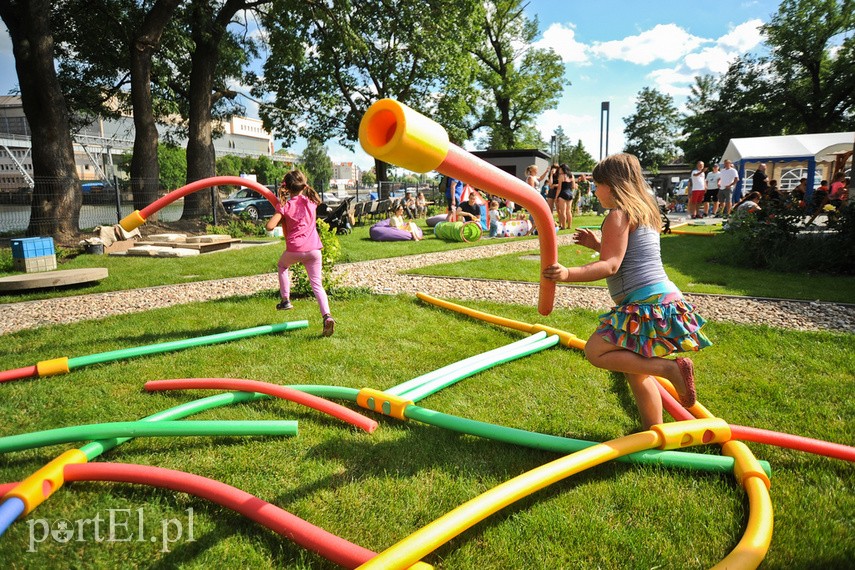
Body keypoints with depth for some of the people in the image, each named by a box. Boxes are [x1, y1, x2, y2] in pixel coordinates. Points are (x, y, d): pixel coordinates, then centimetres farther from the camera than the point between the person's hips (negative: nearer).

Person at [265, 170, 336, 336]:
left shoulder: (285, 206, 0)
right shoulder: (311, 202, 9)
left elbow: (270, 226, -8)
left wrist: (278, 215, 11)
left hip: (294, 249, -2)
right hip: (313, 249, 2)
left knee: (282, 265, 32)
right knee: (317, 284, 5)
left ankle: (285, 300, 27)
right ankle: (327, 316, -15)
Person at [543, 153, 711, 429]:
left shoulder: (618, 215, -10)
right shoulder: (643, 212, 19)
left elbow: (610, 266, -20)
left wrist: (568, 274, -32)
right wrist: (598, 244, 24)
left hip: (649, 304, -10)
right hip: (663, 299, 10)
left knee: (595, 351, -12)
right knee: (635, 369, 18)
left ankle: (671, 368, -14)